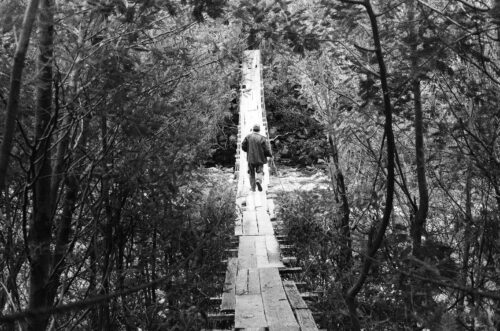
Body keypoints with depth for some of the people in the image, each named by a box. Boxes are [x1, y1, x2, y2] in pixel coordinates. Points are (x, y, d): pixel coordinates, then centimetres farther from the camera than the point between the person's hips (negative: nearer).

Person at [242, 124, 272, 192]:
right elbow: (267, 149, -9)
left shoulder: (248, 137, -2)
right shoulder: (262, 138, -7)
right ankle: (258, 181, -21)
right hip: (260, 158, -1)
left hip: (250, 158, 1)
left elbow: (243, 146, -2)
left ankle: (253, 187, 14)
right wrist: (269, 155, 10)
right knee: (260, 171, 8)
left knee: (252, 173, 13)